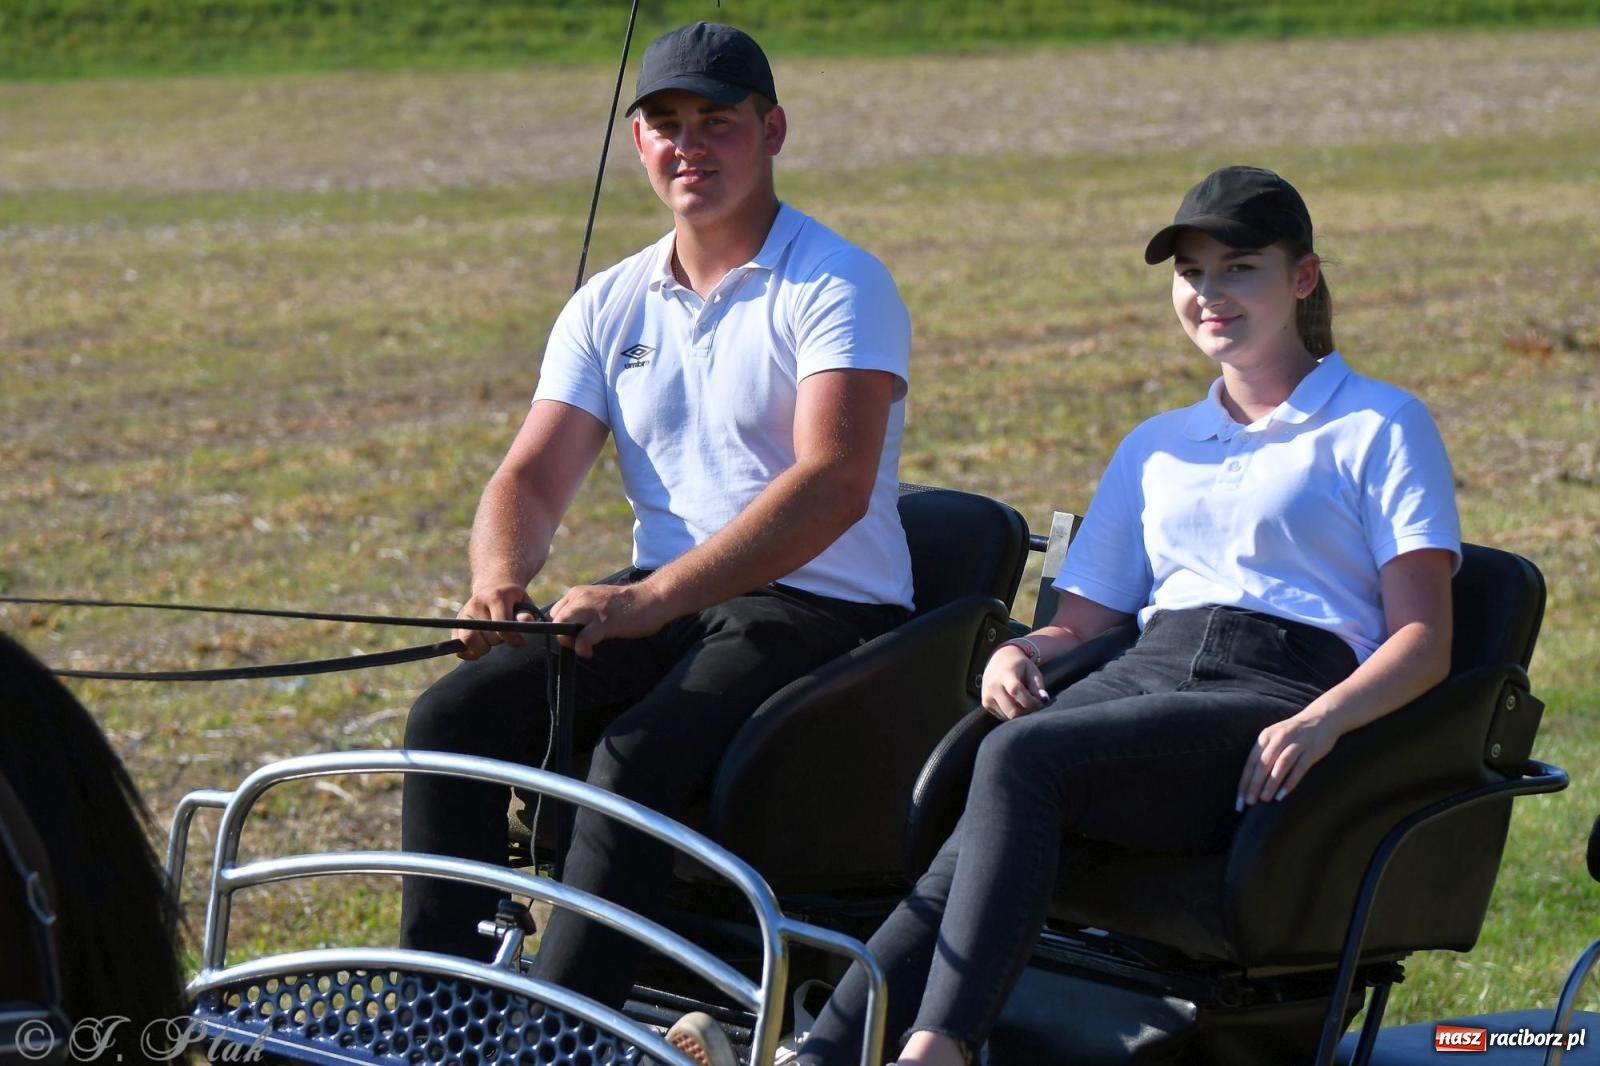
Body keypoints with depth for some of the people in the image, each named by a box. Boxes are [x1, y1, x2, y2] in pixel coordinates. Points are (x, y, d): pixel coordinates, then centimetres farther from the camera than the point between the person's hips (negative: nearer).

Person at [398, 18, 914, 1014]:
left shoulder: (839, 287, -7)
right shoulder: (611, 306, 14)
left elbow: (834, 483, -21)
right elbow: (535, 475, 8)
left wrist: (653, 597, -31)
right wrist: (499, 581, -17)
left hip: (822, 607, -6)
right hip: (661, 607, 6)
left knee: (636, 758, -33)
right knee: (453, 717, -16)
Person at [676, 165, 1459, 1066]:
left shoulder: (1382, 428, 11)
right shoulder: (1157, 448, 29)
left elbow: (1424, 640, 1)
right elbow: (1086, 617, 26)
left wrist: (1320, 723, -18)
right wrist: (1022, 652, 1)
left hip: (1275, 694, -5)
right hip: (1143, 678, 5)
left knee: (1024, 758, -33)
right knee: (984, 840, -29)